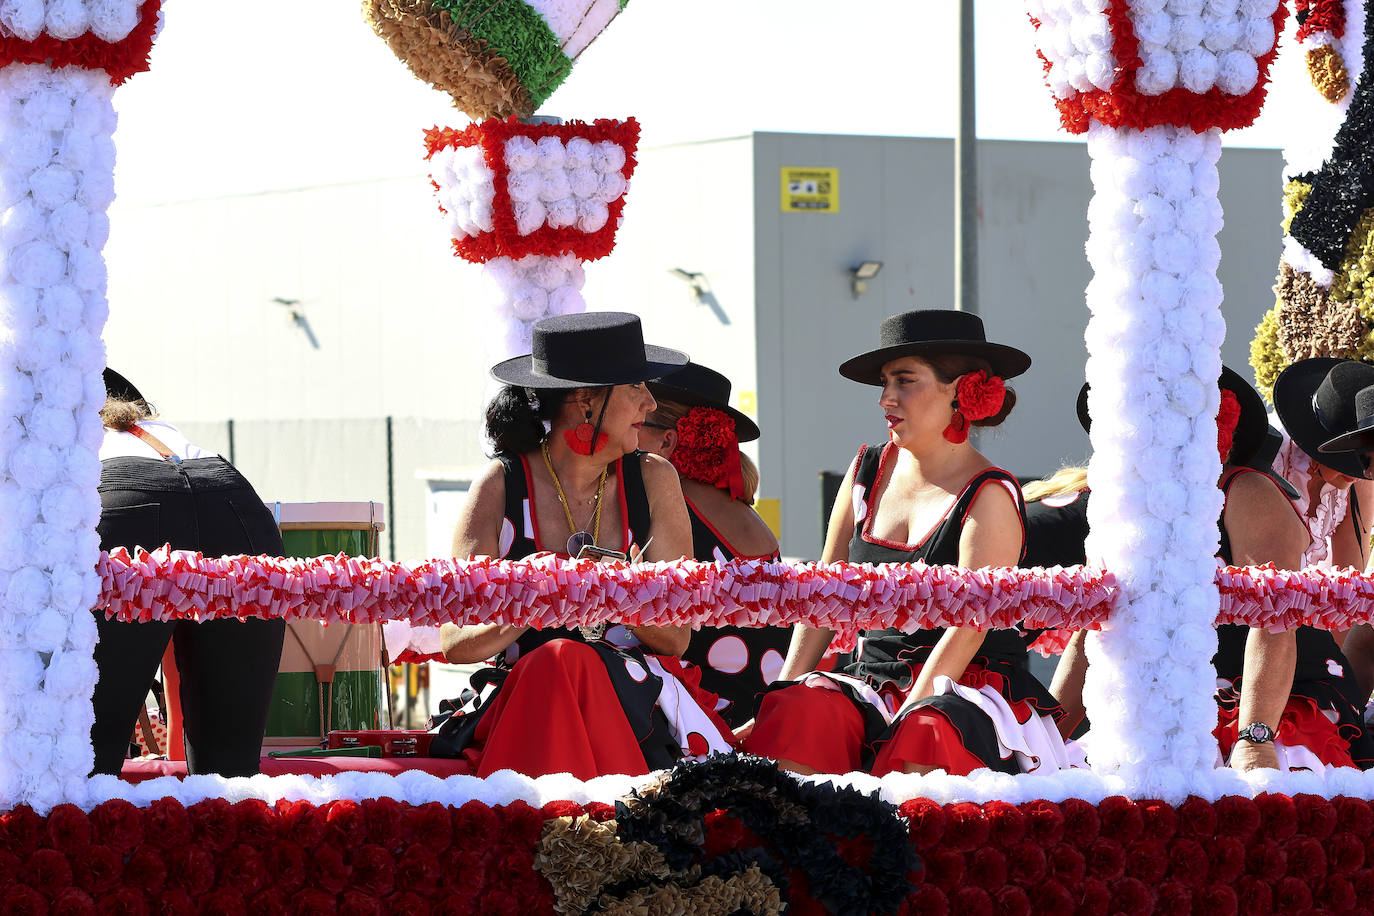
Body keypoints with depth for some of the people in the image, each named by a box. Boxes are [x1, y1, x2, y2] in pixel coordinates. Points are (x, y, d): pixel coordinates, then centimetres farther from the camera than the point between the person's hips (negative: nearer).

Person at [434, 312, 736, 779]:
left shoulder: (652, 481, 6)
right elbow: (456, 643, -3)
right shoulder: (501, 487, 1)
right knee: (558, 658, -34)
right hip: (520, 697, 0)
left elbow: (675, 635, 2)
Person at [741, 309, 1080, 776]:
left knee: (927, 734, -39)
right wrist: (785, 691, 1)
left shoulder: (990, 497, -6)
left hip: (973, 690, -5)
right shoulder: (868, 471, 11)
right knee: (798, 714, -27)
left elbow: (968, 627, -14)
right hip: (873, 686, 5)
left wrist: (904, 720, -23)